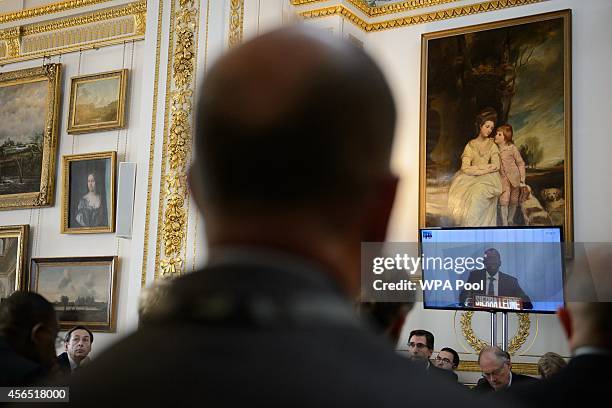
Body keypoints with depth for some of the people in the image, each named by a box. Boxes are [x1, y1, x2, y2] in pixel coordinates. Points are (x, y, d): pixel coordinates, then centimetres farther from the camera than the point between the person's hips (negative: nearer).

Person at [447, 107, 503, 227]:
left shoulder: (492, 145, 11)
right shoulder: (470, 145, 9)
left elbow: (496, 166, -3)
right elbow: (465, 168, -4)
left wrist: (475, 167, -7)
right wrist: (486, 168, -9)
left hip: (487, 180, -1)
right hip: (471, 180, 1)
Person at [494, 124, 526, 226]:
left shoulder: (512, 148, -10)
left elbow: (521, 163, -3)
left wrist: (522, 180, -5)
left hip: (514, 177, -1)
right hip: (503, 178, 1)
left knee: (513, 201, 10)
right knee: (504, 200, -15)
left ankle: (510, 221, 31)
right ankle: (504, 224, -8)